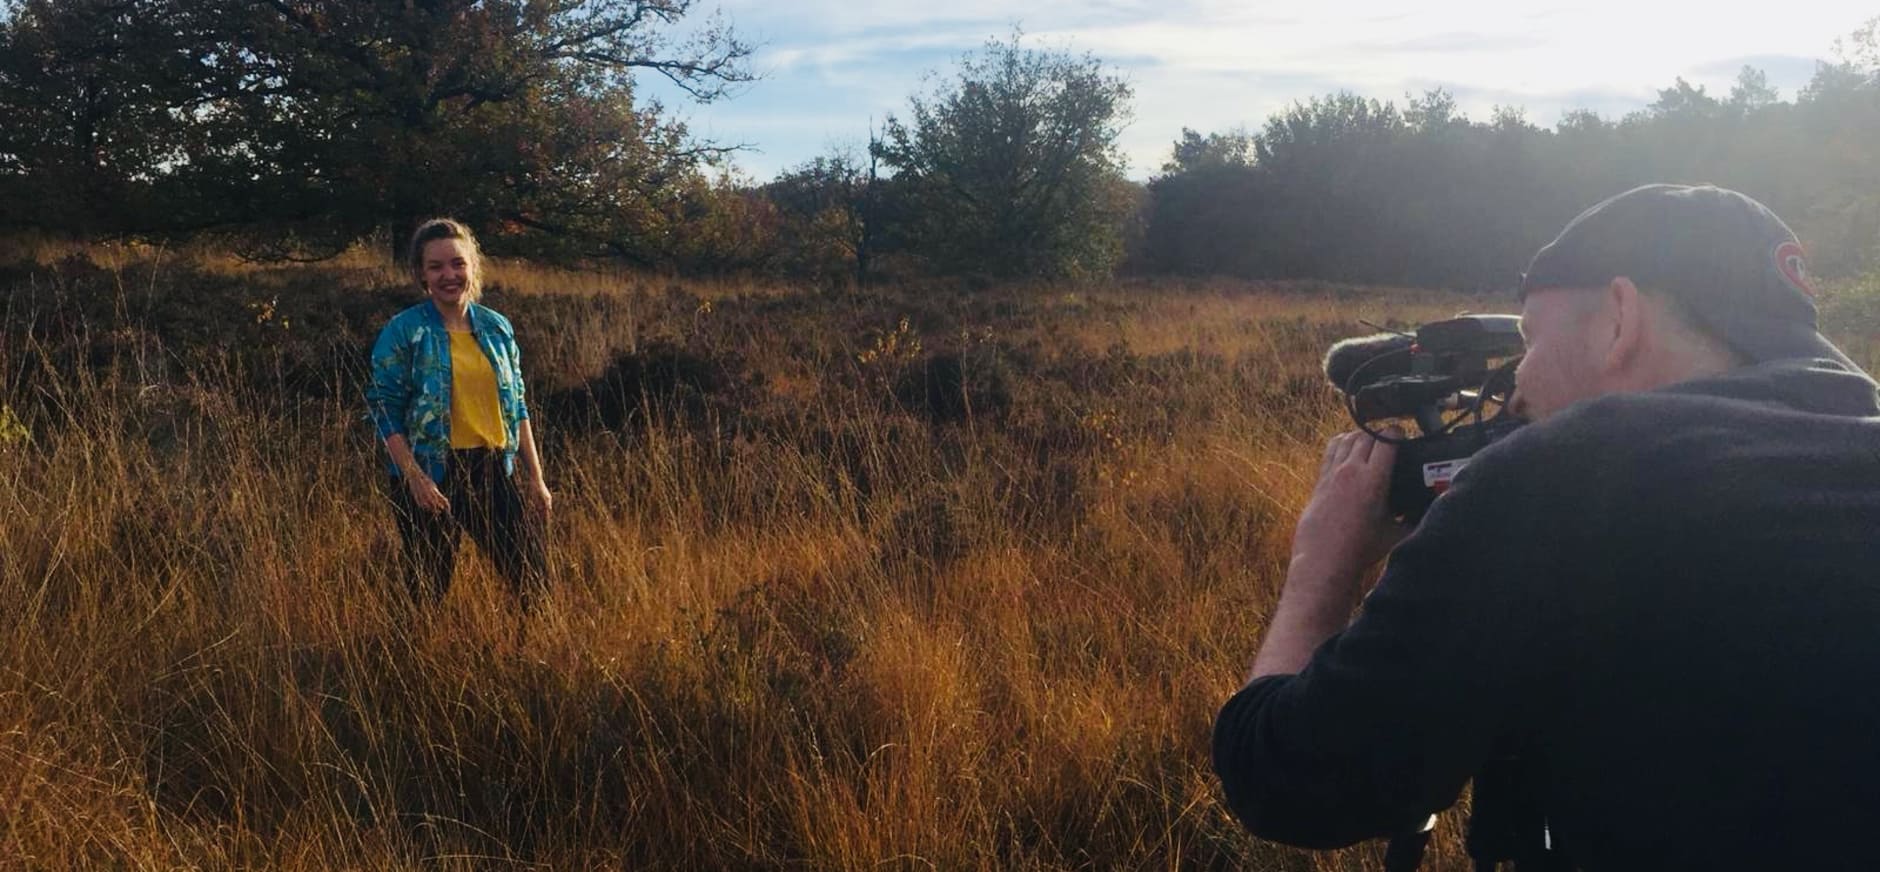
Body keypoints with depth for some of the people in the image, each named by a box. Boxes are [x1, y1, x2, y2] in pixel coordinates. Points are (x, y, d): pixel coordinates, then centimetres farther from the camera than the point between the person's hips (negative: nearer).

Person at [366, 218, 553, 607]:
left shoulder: (497, 326, 7)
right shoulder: (403, 331, -5)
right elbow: (385, 412, -8)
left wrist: (536, 479, 9)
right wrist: (416, 480, -18)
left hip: (494, 470, 4)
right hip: (431, 476, -3)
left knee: (533, 580, 4)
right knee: (430, 590, 7)